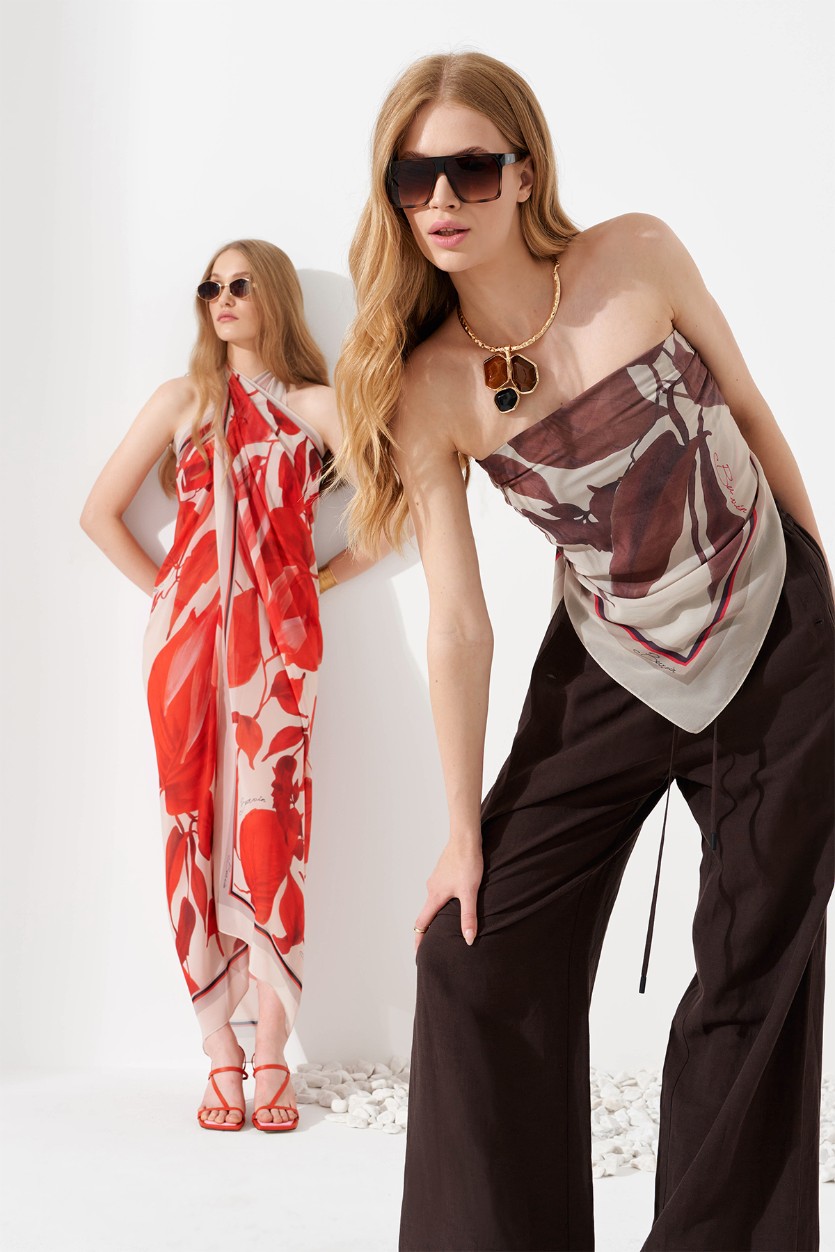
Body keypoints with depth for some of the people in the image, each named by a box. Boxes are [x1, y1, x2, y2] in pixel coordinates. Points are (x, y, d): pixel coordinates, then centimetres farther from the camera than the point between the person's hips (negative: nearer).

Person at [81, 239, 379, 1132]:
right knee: (196, 828, -1)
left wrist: (327, 576, 3)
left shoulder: (313, 405, 9)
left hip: (278, 636, -1)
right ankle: (221, 1056, 7)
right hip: (189, 633, 2)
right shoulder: (184, 399, 13)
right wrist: (165, 590, 7)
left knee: (271, 828, -6)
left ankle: (273, 1056, 2)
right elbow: (100, 510, 12)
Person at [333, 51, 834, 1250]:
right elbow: (459, 624, -11)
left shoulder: (638, 256, -11)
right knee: (477, 955, -3)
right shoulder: (426, 393, -11)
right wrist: (465, 834, -8)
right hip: (609, 674, 1)